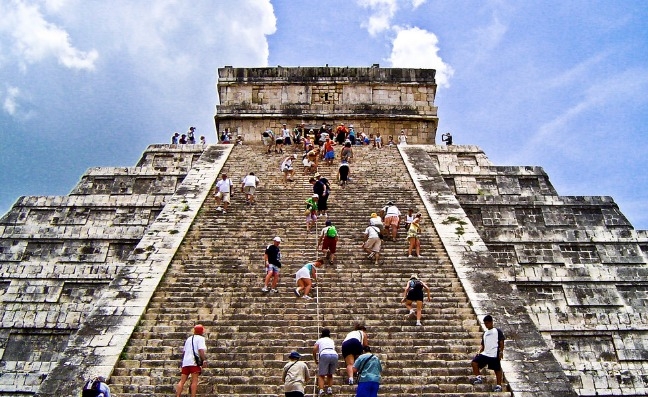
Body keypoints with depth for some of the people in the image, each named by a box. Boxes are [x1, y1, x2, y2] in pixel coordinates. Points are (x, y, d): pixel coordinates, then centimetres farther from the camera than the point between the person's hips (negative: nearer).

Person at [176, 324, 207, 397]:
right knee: (194, 380, -7)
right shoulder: (200, 338, 0)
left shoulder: (188, 339, 23)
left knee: (182, 381, 5)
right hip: (194, 361, -7)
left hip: (185, 361, 7)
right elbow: (201, 350, -13)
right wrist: (204, 360, -15)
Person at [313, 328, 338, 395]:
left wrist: (315, 360, 21)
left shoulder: (319, 340, 26)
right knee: (330, 374, 20)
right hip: (334, 355, 3)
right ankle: (329, 388, 4)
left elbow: (314, 349, 10)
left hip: (324, 355, -3)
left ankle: (321, 390, -15)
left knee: (321, 375, 3)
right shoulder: (331, 341, 35)